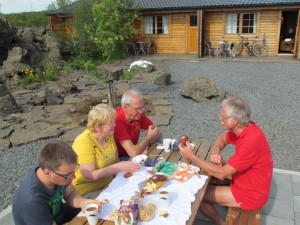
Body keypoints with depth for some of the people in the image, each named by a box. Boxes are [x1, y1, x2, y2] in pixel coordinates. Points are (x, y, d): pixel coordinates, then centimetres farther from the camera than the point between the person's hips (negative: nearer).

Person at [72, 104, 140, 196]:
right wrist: (119, 167, -28)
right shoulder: (83, 142, -19)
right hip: (88, 191, -7)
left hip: (108, 184, 7)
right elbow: (89, 176, -25)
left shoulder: (108, 135, 3)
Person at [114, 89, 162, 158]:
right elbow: (133, 153, -33)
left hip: (130, 158, 6)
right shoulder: (117, 121, -28)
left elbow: (159, 132, 3)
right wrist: (149, 137, -17)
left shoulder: (138, 115, -7)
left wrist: (146, 143, -16)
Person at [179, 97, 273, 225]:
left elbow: (221, 174, -29)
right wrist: (216, 151, -11)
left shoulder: (251, 142, -34)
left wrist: (191, 156, -24)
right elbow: (222, 139, 12)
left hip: (250, 194, -9)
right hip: (244, 179, 9)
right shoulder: (245, 128, -7)